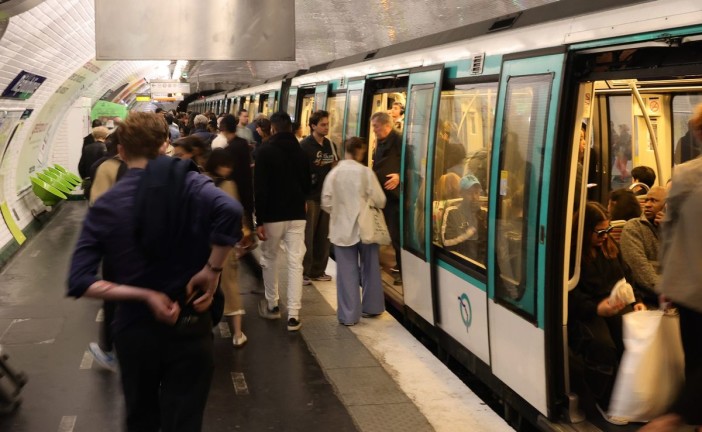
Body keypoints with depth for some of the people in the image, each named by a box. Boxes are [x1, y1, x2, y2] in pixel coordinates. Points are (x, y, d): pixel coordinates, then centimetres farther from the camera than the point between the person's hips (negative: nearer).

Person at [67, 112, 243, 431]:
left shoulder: (105, 206, -6)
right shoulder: (189, 184, -10)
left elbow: (79, 282, -15)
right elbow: (230, 212, -32)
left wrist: (144, 295, -13)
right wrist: (212, 270, -19)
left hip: (135, 329, 2)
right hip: (189, 328, -2)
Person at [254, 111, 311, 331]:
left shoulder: (265, 151, -8)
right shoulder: (301, 152, 7)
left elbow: (260, 188, -14)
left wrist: (259, 220, -11)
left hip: (272, 215, -3)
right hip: (296, 215, 3)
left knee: (269, 260, 15)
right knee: (295, 263, 1)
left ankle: (272, 305, 24)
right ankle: (293, 315, -3)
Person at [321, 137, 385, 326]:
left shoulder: (334, 173, -6)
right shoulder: (365, 172, -11)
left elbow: (326, 203, -3)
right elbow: (379, 200, -9)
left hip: (342, 228, 1)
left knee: (347, 272, 6)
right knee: (369, 268, 16)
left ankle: (348, 314, 8)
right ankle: (371, 307, 28)